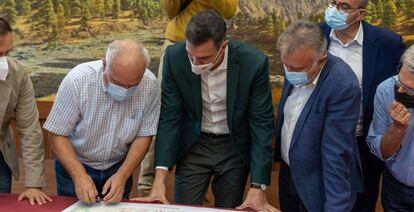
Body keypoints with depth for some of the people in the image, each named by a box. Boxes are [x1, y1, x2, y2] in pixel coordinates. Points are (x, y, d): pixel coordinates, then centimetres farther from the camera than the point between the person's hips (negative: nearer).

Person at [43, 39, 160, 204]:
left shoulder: (150, 86, -21)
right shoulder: (77, 80, -26)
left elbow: (144, 135, -11)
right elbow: (58, 135, -19)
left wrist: (122, 175, -21)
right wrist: (79, 175, -29)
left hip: (119, 167, 2)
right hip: (75, 165, -1)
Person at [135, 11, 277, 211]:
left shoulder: (253, 62, -24)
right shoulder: (175, 57, -20)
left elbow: (261, 123, -17)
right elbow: (170, 117, -14)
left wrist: (258, 187, -21)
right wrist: (160, 178, -21)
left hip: (235, 148, -1)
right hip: (193, 145, 1)